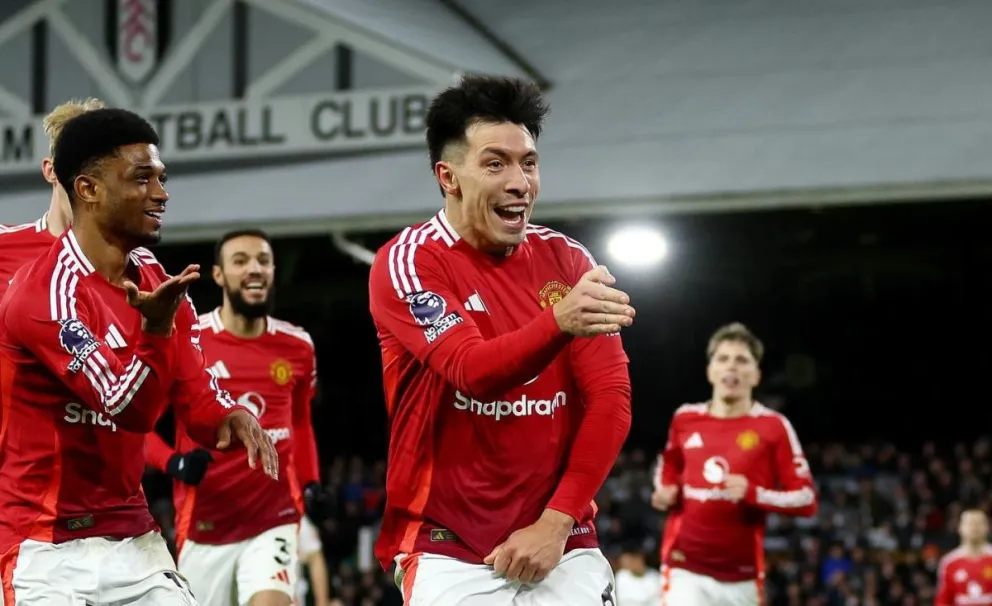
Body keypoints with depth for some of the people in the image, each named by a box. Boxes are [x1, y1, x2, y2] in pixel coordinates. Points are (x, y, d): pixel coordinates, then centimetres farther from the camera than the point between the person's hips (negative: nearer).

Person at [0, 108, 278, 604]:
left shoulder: (155, 282, 8)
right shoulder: (48, 290, -18)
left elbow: (196, 396, 6)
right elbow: (126, 409, -22)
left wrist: (231, 417, -15)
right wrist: (156, 328, -37)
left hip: (133, 539, 7)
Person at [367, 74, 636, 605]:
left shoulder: (568, 261, 5)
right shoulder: (408, 261, -7)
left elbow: (611, 398, -1)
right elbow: (472, 372, -22)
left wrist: (557, 520, -12)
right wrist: (559, 322, -41)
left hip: (560, 544, 3)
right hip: (448, 551, -3)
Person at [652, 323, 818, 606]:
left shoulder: (773, 426, -3)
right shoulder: (685, 419, 7)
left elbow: (807, 500, -7)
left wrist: (752, 493, -21)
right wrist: (666, 493, 6)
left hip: (742, 574, -1)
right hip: (685, 567, 1)